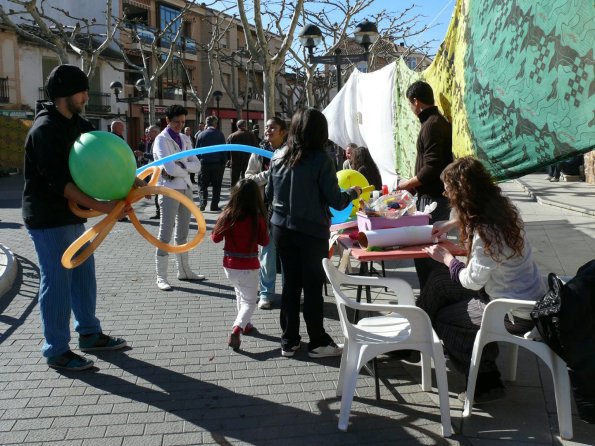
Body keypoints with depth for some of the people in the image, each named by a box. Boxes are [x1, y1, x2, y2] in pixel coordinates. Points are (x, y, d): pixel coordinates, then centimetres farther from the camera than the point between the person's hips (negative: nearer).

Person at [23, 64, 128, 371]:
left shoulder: (76, 124, 8)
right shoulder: (45, 129, -19)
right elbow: (56, 180, -25)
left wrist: (129, 180, -9)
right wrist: (98, 206, -28)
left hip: (72, 214, 9)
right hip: (48, 218, -9)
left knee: (83, 274, 15)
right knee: (57, 282, -2)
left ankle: (89, 334, 29)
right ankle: (56, 351, 10)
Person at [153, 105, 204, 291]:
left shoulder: (185, 140, 13)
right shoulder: (162, 140, -7)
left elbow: (196, 165, 3)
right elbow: (170, 167, -19)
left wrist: (180, 166, -13)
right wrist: (186, 168, -4)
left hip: (186, 188, 7)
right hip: (169, 190, -7)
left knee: (183, 233, 15)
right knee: (165, 234, -4)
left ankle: (184, 270, 25)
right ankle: (161, 277, 1)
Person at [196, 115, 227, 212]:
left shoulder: (201, 134, 3)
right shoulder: (219, 134, -1)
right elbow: (224, 150, -2)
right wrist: (224, 162, 3)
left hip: (204, 164, 1)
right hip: (217, 163, -1)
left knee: (203, 185, 8)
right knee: (216, 186, 7)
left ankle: (203, 203, -7)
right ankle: (214, 206, 5)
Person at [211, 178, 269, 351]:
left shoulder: (227, 215, -11)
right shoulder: (258, 218, -18)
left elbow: (215, 238, 0)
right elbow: (264, 242, -5)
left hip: (229, 265, 4)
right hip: (248, 267, -4)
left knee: (240, 293, 28)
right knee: (249, 301, 8)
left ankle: (244, 324, 39)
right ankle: (237, 328, -14)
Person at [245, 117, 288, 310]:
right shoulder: (259, 153, 3)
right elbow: (248, 177, 1)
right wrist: (267, 174, -13)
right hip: (267, 207, 0)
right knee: (267, 250, 4)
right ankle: (266, 293, 15)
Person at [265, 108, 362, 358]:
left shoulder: (278, 157, 1)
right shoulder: (321, 160, -14)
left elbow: (270, 194, 10)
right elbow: (336, 201, -12)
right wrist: (353, 193, 7)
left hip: (282, 228, 5)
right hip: (312, 231, -5)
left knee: (290, 283, 13)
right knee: (313, 286, 7)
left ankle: (289, 341, 22)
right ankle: (318, 343, 17)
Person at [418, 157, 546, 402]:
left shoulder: (486, 233, -31)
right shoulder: (499, 205, -6)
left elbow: (472, 280, -19)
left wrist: (446, 257, -4)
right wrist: (451, 224, 18)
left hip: (518, 314, -9)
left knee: (443, 318, 7)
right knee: (439, 279, 11)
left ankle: (485, 381, 17)